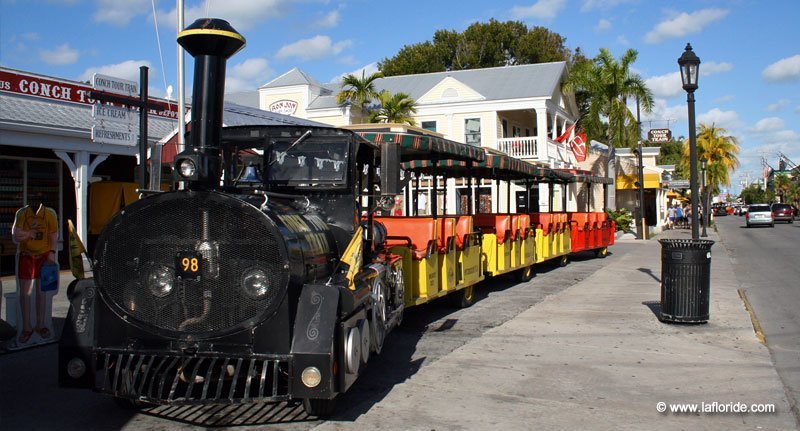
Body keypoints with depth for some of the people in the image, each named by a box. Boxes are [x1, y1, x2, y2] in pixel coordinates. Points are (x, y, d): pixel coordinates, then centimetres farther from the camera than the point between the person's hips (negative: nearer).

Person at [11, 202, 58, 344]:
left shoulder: (50, 214, -13)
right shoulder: (22, 213, -13)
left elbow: (54, 237, -4)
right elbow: (15, 237, -11)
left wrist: (52, 252, -14)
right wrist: (30, 233, -25)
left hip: (44, 255, 0)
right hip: (26, 255, 0)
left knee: (41, 291, 5)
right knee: (24, 292, 0)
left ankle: (40, 325, 17)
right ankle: (26, 328, 9)